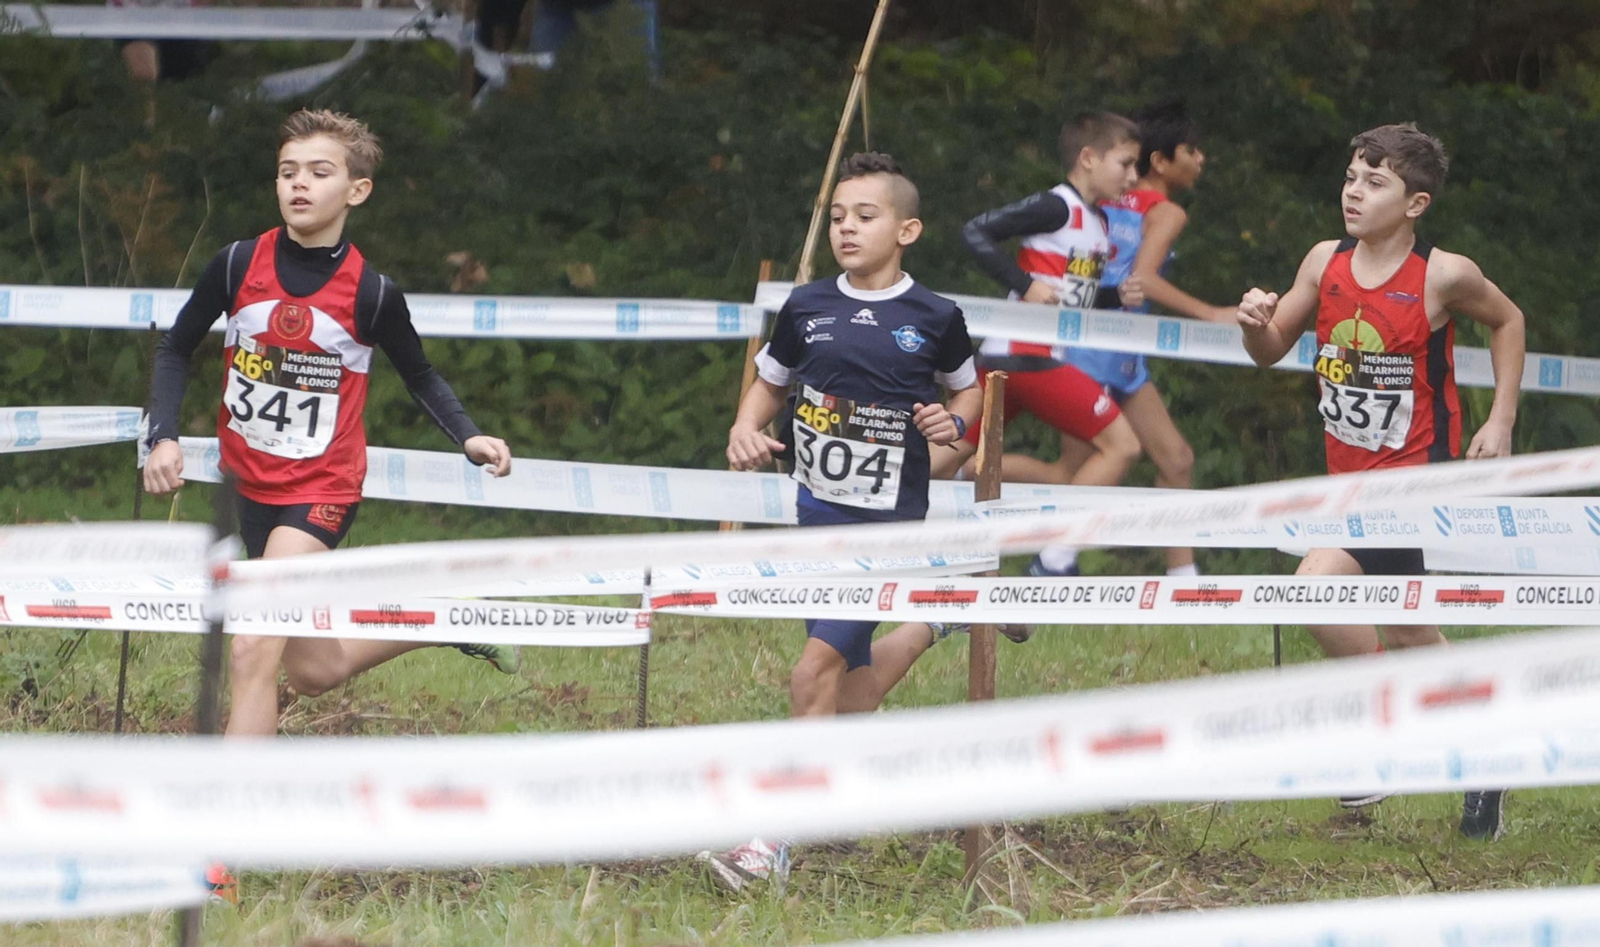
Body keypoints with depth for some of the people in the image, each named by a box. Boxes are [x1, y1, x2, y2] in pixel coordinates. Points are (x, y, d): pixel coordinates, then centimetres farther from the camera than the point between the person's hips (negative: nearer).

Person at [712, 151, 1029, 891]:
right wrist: (745, 430, -4)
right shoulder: (806, 308, 3)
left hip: (889, 519, -5)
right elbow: (769, 382, 17)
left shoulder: (934, 318, -4)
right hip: (818, 507, 5)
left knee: (815, 676, -14)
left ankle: (776, 838, -7)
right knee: (851, 685, 14)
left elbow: (967, 387, 13)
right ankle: (938, 619, 46)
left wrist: (954, 424, -8)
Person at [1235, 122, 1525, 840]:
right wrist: (1257, 324, -14)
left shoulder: (1444, 275, -13)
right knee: (1407, 635, 8)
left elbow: (1507, 321, 6)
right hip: (1350, 476, 6)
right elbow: (1272, 350, 9)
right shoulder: (1325, 263, -2)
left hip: (1418, 471, -6)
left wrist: (1501, 421, 1)